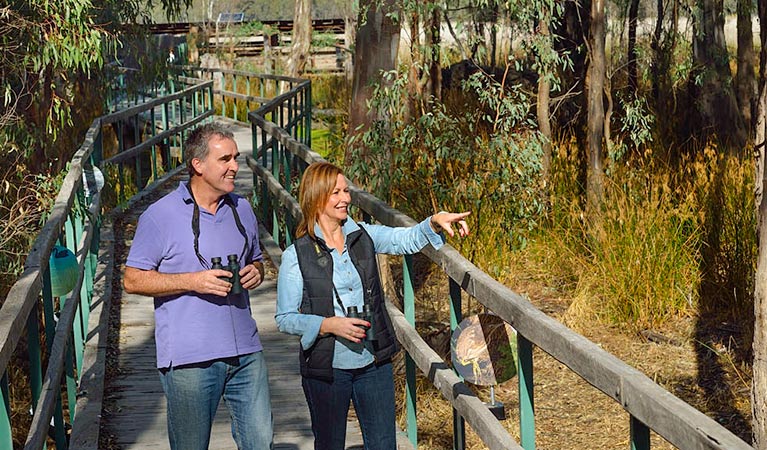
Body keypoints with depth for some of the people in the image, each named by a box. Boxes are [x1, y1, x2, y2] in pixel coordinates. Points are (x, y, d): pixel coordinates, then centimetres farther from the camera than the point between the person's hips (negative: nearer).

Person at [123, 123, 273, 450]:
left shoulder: (242, 210, 11)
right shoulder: (160, 215, -7)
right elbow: (132, 280, -6)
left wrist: (255, 273, 0)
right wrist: (193, 281, -17)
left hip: (245, 353, 5)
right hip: (189, 361, -4)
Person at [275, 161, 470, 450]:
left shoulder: (364, 236, 3)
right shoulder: (296, 256, -7)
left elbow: (408, 239, -8)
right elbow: (285, 318, -6)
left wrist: (435, 222, -26)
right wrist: (329, 325, -19)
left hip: (374, 362, 3)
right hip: (327, 368, -3)